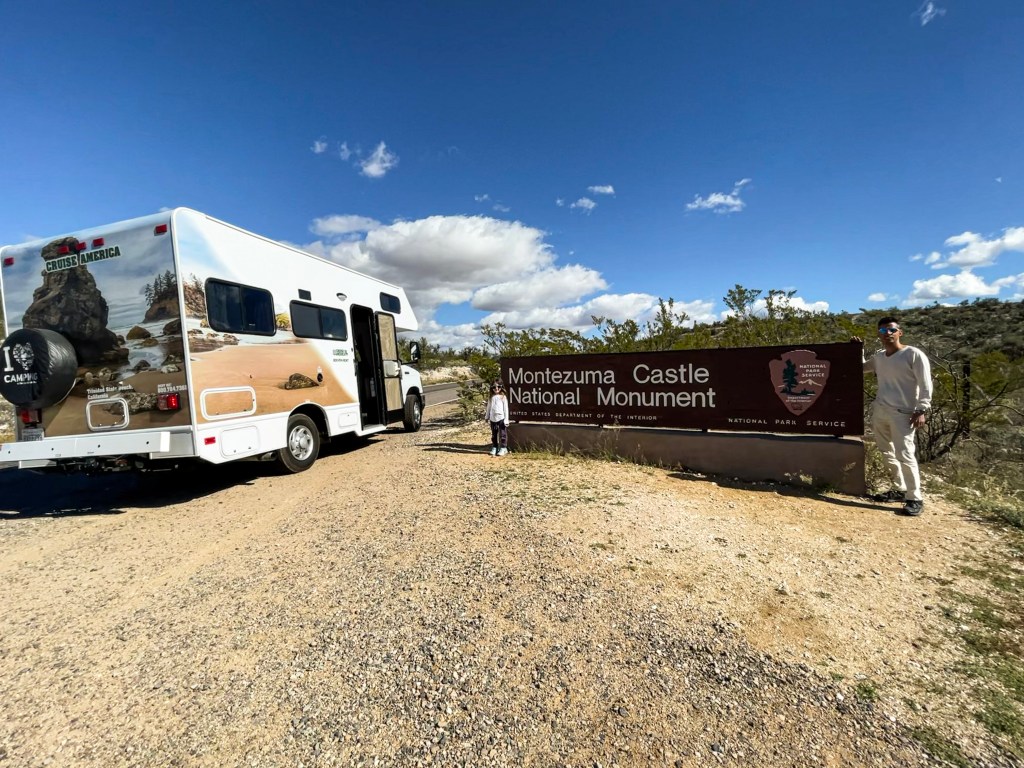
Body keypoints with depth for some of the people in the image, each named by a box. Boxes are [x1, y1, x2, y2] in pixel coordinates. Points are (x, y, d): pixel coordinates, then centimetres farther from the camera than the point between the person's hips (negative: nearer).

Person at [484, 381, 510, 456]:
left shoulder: (503, 397, -2)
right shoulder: (491, 398, 9)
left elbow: (506, 409, -2)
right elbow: (488, 408, 16)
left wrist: (506, 419, -6)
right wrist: (487, 417, 16)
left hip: (501, 418, -4)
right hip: (493, 419, 4)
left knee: (502, 434, 0)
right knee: (494, 434, 12)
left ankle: (503, 448, 8)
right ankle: (494, 448, 21)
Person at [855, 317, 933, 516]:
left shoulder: (914, 354, -7)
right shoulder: (878, 357, 10)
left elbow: (925, 385, -8)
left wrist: (922, 410, -14)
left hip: (902, 413, -7)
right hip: (879, 411, 7)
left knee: (904, 454, -9)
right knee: (887, 452, 14)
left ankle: (915, 499, 1)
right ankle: (899, 489, 27)